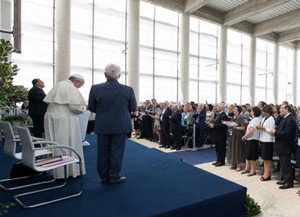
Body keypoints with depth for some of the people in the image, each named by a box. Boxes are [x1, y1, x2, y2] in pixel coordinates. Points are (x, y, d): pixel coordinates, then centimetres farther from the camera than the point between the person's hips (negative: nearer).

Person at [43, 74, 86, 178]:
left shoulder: (57, 85, 15)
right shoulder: (71, 88, -11)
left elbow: (48, 101, 16)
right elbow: (75, 106, -18)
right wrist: (82, 108, 2)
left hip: (51, 118, 8)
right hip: (64, 120, -8)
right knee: (69, 145, 2)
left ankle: (56, 171, 24)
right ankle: (71, 170, 11)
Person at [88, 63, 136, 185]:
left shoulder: (95, 88, -9)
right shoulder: (128, 90, -11)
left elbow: (92, 108, 0)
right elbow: (133, 108, 1)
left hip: (102, 126, 1)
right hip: (121, 126, -1)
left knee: (103, 152, 13)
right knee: (117, 151, 10)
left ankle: (104, 177, 25)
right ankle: (114, 177, 19)